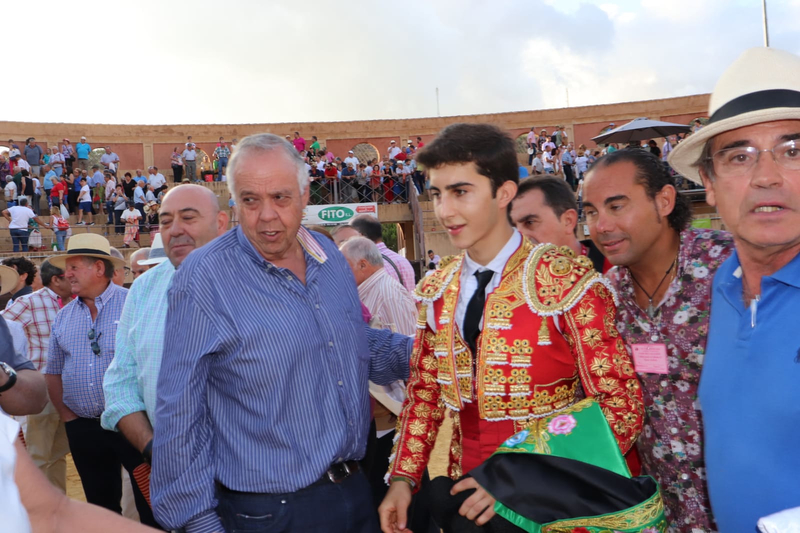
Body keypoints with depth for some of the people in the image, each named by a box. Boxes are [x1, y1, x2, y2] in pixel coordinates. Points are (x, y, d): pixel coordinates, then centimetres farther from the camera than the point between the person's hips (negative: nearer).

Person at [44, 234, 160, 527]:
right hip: (83, 428, 5)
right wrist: (65, 414, 7)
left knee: (149, 501, 3)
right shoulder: (64, 316, 8)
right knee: (100, 504, 18)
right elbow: (53, 371, 16)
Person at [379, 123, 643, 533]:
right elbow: (424, 391, 8)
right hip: (464, 497, 5)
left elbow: (622, 408, -17)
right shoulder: (434, 292, 0)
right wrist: (403, 478, -2)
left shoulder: (567, 284, -18)